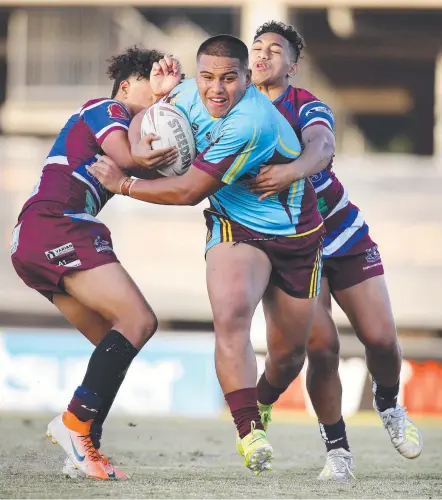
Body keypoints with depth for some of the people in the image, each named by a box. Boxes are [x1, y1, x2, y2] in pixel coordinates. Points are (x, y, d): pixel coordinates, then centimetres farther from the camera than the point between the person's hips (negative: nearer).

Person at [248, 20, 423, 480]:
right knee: (321, 347, -15)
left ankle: (387, 404, 27)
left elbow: (322, 148, -34)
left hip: (345, 238, 0)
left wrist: (291, 171, -59)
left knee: (380, 338, -6)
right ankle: (336, 450, 0)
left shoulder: (308, 107, -13)